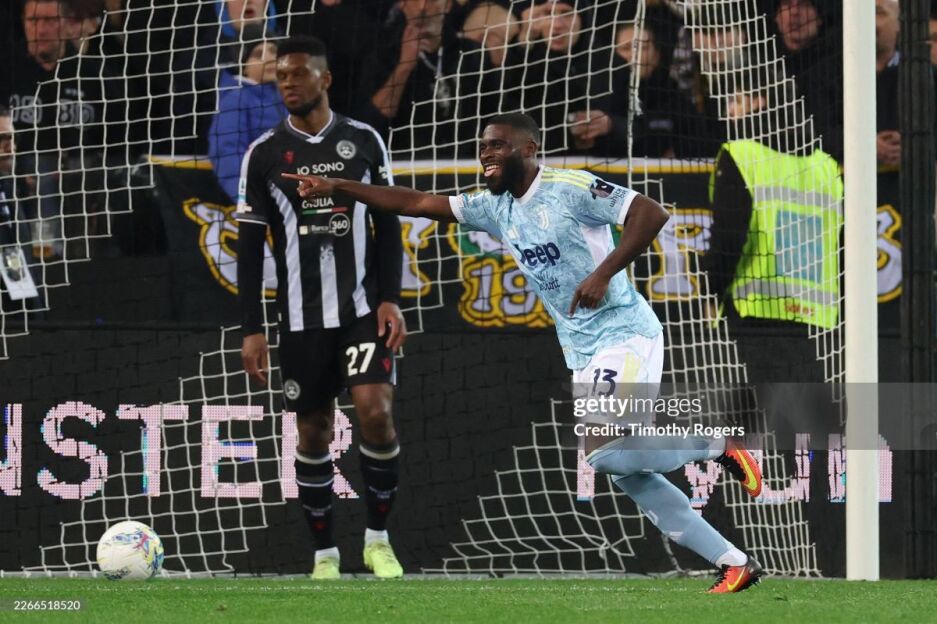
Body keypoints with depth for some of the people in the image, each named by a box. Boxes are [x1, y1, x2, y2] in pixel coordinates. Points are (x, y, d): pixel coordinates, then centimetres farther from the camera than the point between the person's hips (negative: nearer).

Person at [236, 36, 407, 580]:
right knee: (314, 432, 5)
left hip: (363, 308, -1)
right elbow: (250, 246, 2)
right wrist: (252, 329, -3)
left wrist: (391, 300, -5)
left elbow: (389, 226, 6)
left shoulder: (364, 141, 2)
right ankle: (326, 555, 16)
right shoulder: (264, 154, 0)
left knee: (376, 411, -16)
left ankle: (379, 537, 1)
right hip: (301, 315, 1)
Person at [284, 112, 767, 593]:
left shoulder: (571, 188, -13)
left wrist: (603, 273, -26)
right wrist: (337, 188, 2)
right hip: (582, 353, 8)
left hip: (625, 334, -8)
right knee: (626, 471, 3)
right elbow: (418, 204, 8)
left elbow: (651, 214, -20)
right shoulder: (495, 207, 9)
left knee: (604, 450, -24)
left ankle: (717, 446, -1)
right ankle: (735, 564, 8)